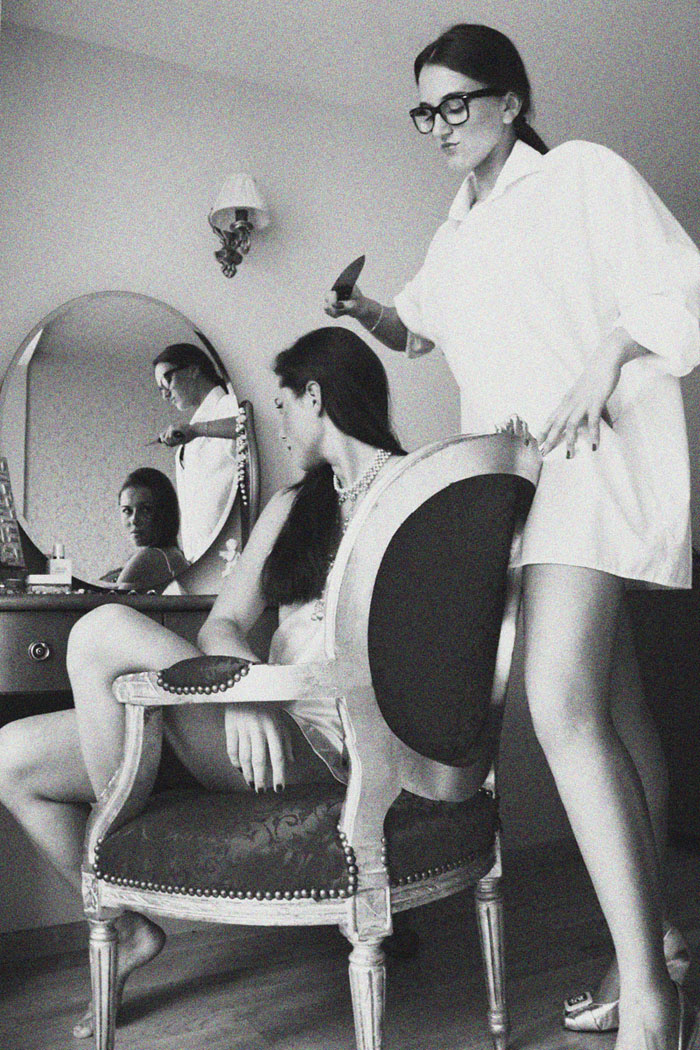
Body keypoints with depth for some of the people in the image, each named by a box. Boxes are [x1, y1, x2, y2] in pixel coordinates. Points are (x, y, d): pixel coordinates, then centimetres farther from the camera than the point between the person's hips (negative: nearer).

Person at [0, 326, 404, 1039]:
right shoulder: (292, 505, 21)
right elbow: (222, 623, 9)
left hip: (324, 742, -8)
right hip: (260, 731, 8)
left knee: (104, 632, -23)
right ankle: (127, 926, 17)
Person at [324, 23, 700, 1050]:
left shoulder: (583, 173, 4)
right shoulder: (457, 232, 24)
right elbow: (418, 326, 37)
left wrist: (606, 357, -16)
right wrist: (365, 310, 16)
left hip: (594, 452, -7)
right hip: (509, 467, 7)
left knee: (562, 704, -24)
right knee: (611, 707, 8)